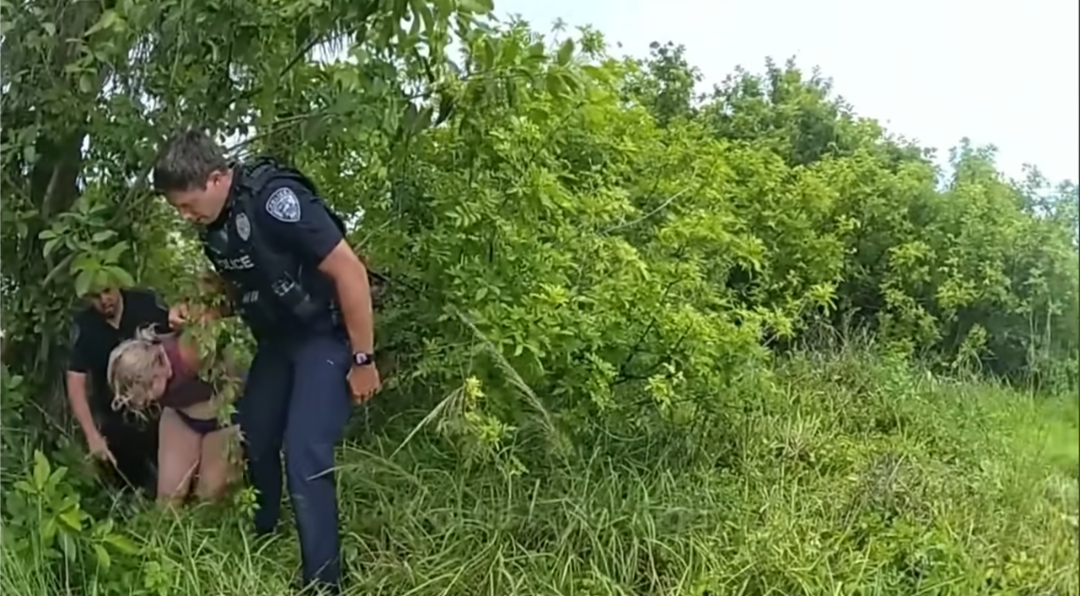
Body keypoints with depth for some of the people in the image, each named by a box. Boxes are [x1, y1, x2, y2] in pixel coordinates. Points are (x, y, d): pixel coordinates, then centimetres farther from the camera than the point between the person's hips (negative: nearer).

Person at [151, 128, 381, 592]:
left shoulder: (274, 199, -25)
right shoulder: (215, 224, 2)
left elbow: (350, 272, -25)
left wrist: (363, 360, -21)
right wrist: (198, 313, -2)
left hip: (325, 336, -9)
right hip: (278, 341, 9)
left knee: (305, 458, -15)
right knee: (254, 442, 16)